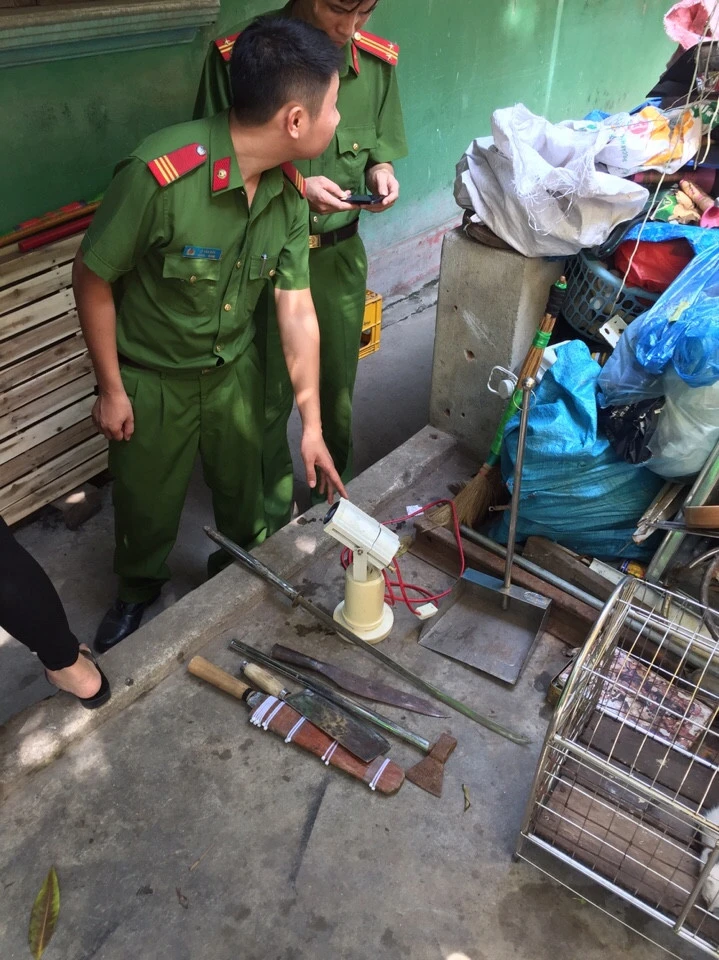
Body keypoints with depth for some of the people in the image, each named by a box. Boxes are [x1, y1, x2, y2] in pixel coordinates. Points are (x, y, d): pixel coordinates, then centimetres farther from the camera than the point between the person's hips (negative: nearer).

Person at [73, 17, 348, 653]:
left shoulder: (289, 194, -12)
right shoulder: (159, 175, -31)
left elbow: (297, 310, -9)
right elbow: (92, 279, -19)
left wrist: (311, 426, -6)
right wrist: (111, 388, -12)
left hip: (234, 366, 5)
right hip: (152, 378, -4)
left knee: (243, 483, 21)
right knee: (146, 499, 15)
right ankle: (138, 588, 47)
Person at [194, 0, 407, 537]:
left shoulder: (378, 60, -2)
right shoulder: (237, 57, -16)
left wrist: (380, 170, -12)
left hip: (341, 253, 4)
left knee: (338, 389, 18)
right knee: (271, 396, 8)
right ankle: (275, 514, 31)